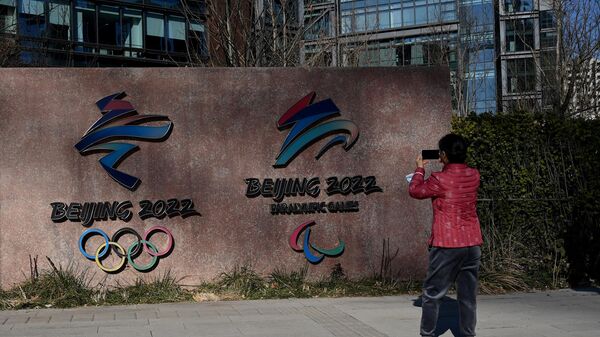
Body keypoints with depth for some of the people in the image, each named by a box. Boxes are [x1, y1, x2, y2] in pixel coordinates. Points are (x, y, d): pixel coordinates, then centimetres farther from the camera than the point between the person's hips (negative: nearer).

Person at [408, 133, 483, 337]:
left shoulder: (439, 180, -12)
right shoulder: (474, 176, 3)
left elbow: (414, 191, 4)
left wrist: (419, 169, 16)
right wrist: (447, 166, 24)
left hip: (446, 245, -5)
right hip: (472, 244, 5)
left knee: (432, 294, 6)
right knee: (468, 295, 7)